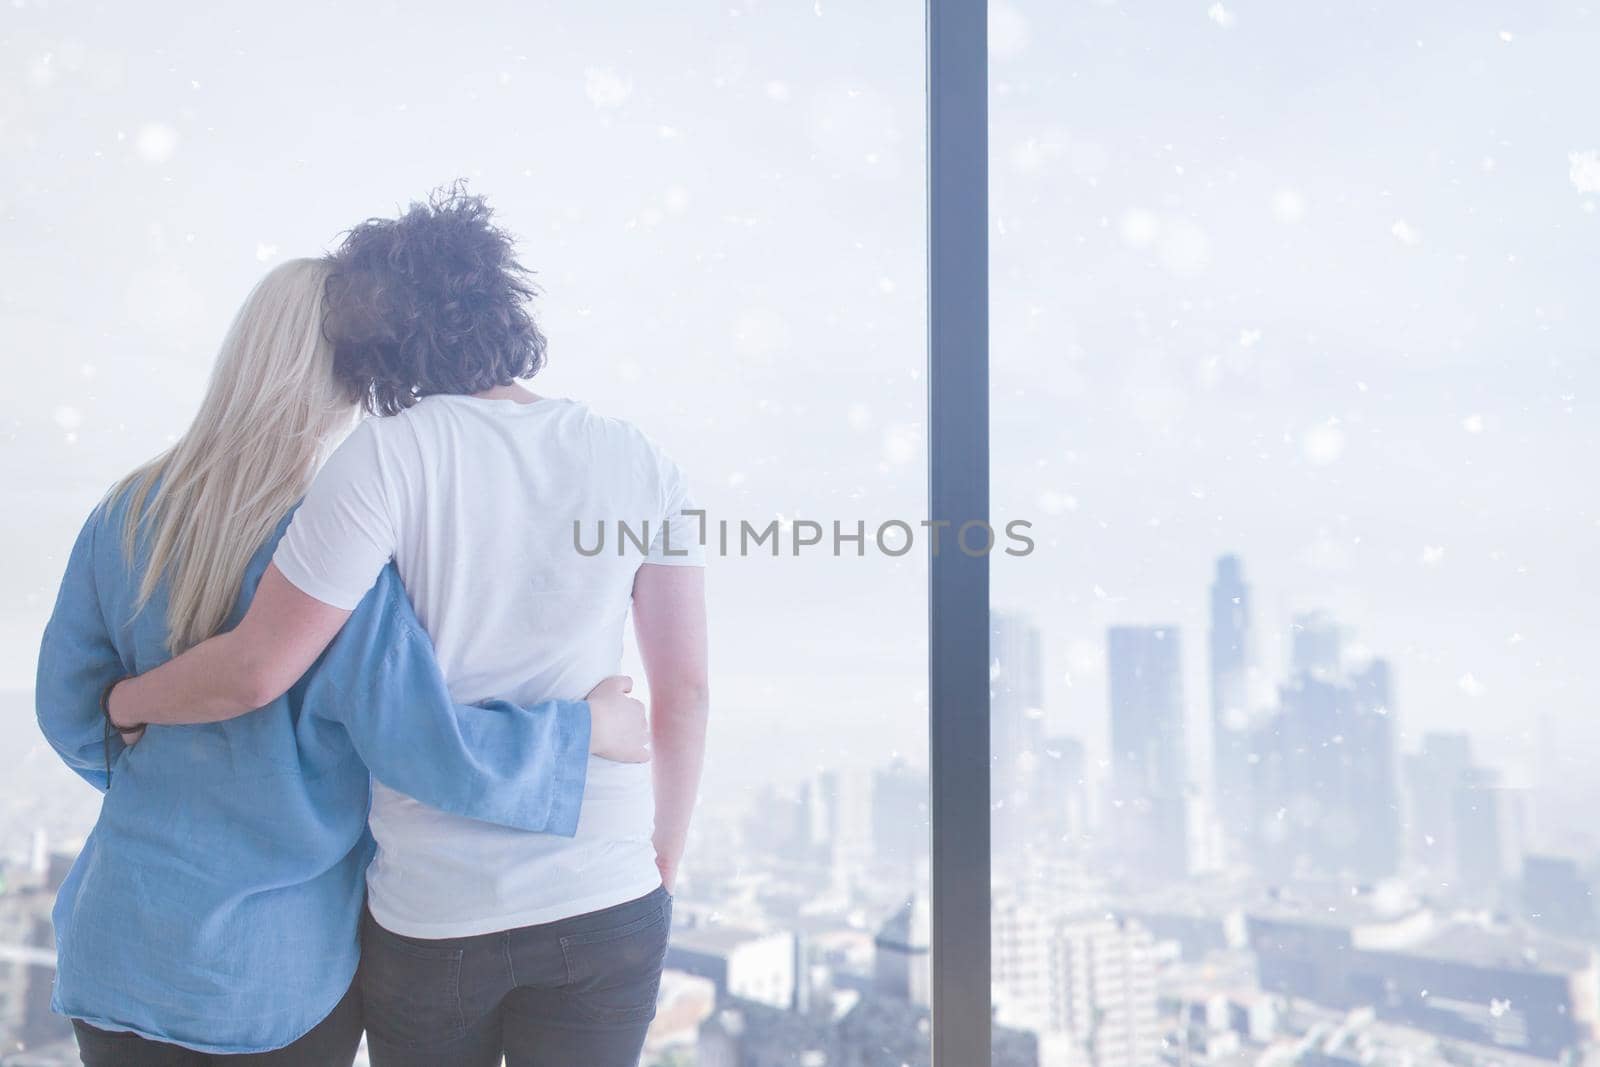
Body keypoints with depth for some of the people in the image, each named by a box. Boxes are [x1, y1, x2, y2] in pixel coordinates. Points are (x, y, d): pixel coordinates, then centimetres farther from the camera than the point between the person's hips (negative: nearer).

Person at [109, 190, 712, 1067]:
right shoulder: (640, 464, -3)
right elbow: (685, 690, -1)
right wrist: (662, 875, 11)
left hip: (432, 913, -1)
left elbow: (255, 671, -13)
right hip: (608, 906, 2)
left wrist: (122, 700, 9)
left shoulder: (391, 456, -12)